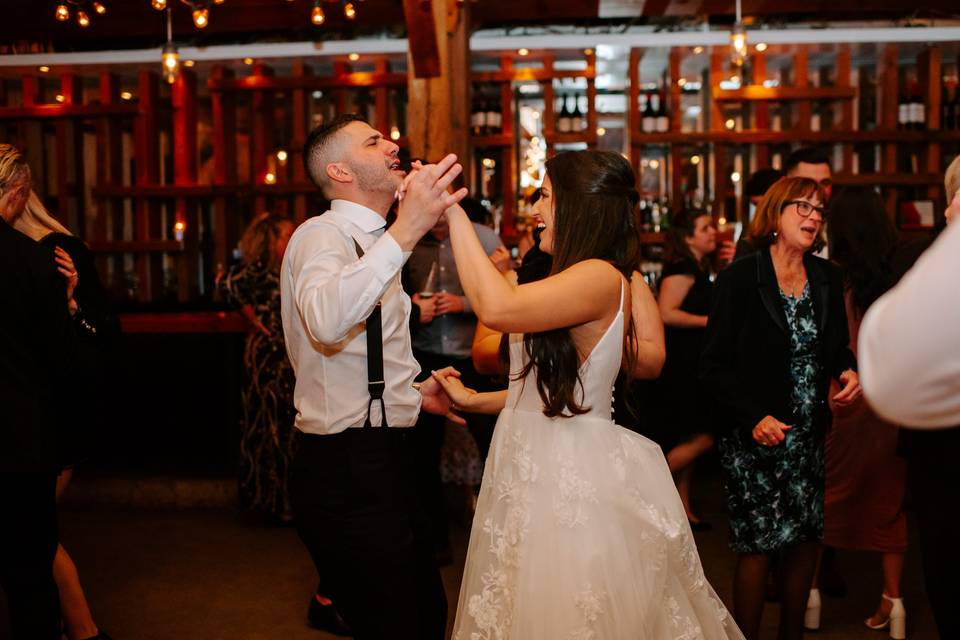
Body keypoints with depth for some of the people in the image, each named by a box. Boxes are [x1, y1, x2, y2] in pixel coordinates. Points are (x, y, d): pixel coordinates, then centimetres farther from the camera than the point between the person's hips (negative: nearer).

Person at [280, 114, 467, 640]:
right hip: (346, 468, -10)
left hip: (382, 457, 10)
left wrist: (413, 393, 14)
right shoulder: (322, 235, -13)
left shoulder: (369, 244, 18)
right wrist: (405, 231, -44)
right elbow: (326, 320, -38)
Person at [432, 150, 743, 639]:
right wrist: (474, 400, 15)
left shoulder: (602, 277, -17)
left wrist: (455, 213, -22)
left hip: (573, 479, -9)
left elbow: (496, 309, -31)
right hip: (537, 468, 9)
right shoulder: (571, 279, 13)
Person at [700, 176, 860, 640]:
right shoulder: (740, 278, -9)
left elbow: (838, 348, 17)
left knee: (806, 540, 9)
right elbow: (715, 365, -11)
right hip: (756, 437, -5)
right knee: (758, 545, -1)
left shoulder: (827, 278, 7)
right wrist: (753, 416, -20)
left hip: (810, 435, 5)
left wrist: (849, 372, -5)